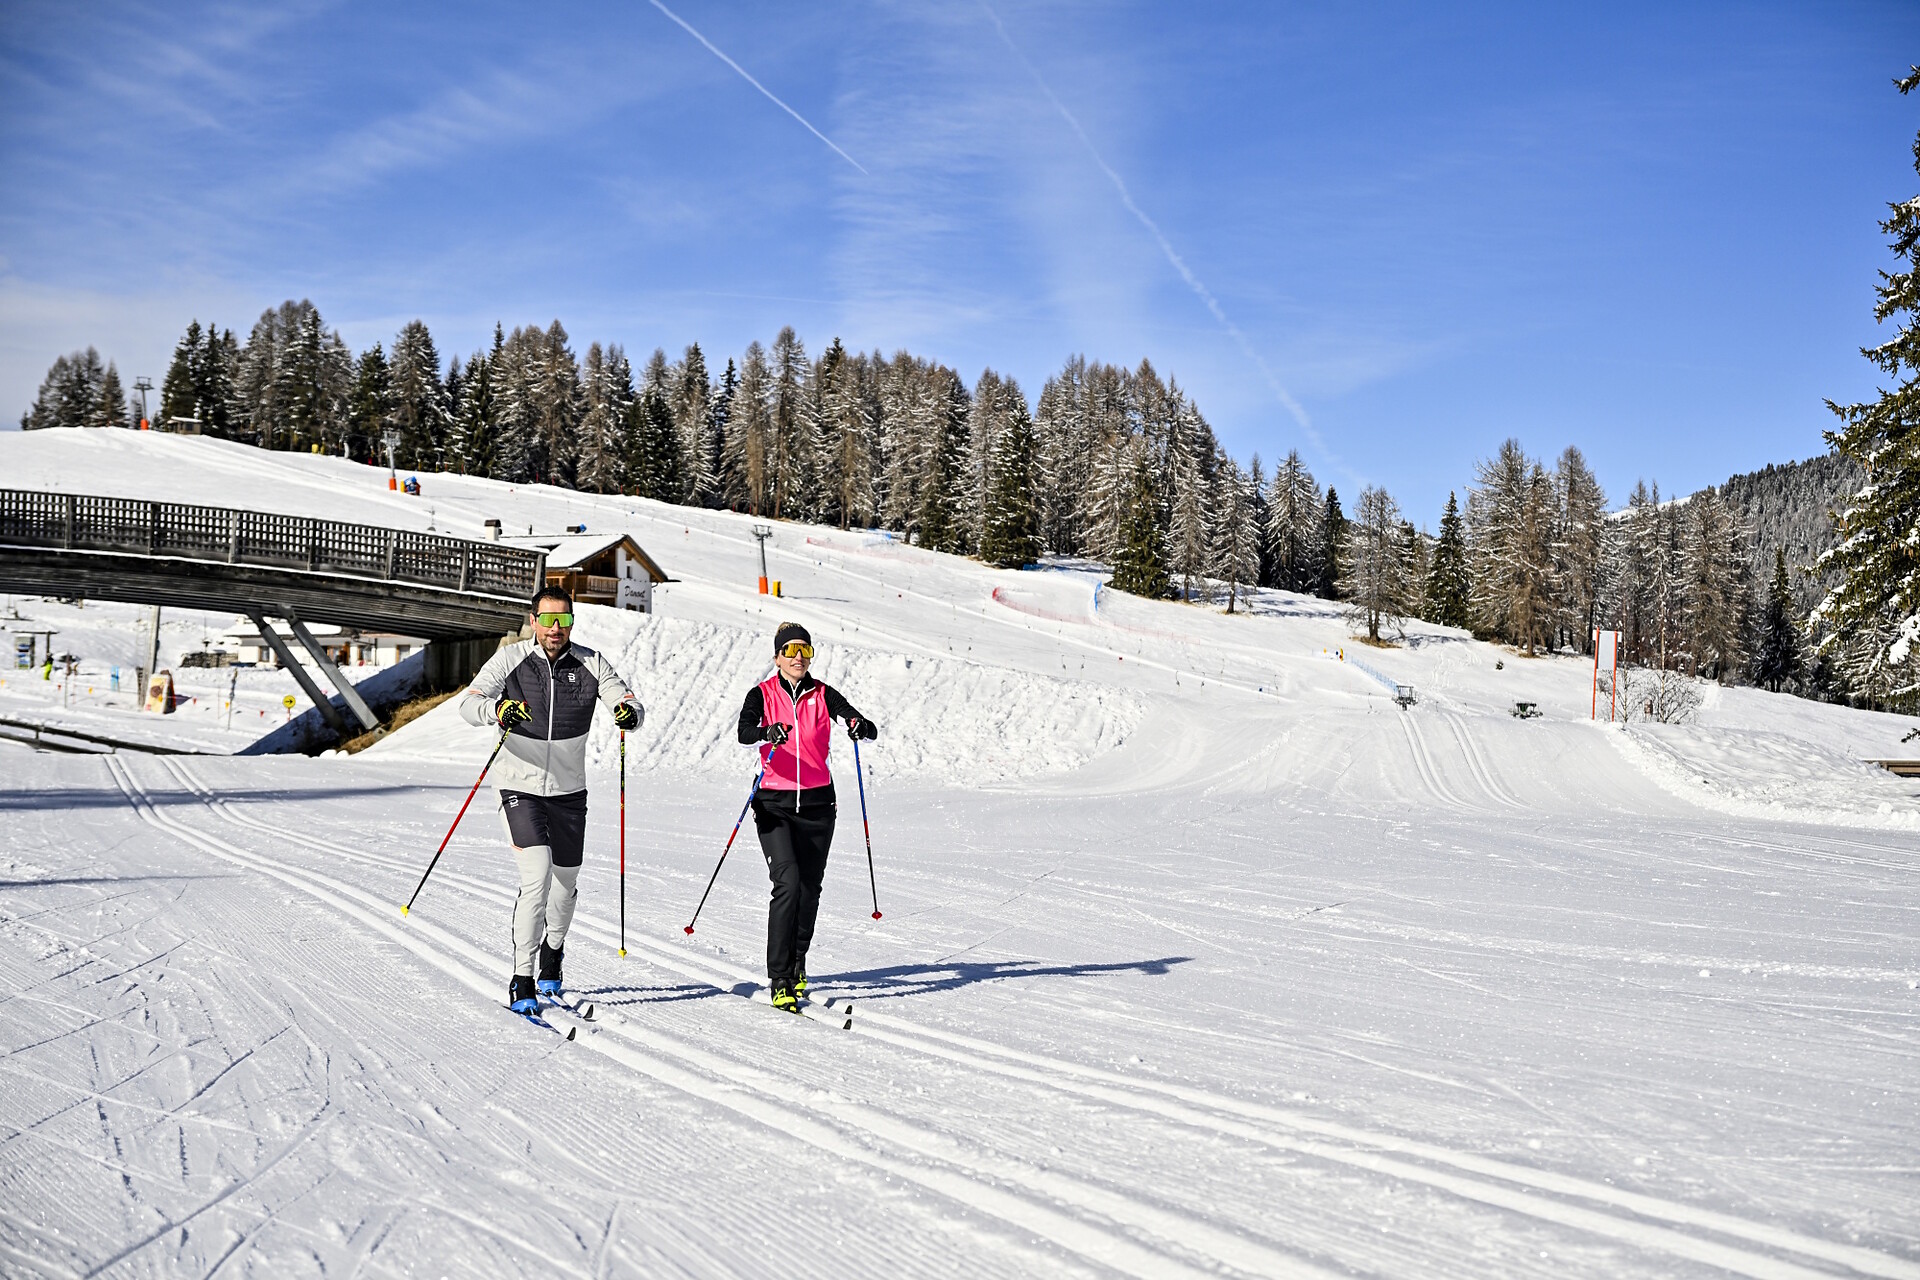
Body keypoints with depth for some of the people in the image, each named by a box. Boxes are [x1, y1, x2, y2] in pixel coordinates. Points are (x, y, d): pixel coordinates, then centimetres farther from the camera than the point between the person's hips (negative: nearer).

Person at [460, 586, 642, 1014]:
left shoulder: (590, 663, -4)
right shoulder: (510, 658, -9)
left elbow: (627, 699, -9)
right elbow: (470, 702, -17)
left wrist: (629, 712, -33)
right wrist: (497, 710, -40)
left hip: (569, 790, 3)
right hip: (520, 788, -3)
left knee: (566, 882, 15)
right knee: (537, 874, -19)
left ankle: (553, 949, 46)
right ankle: (522, 982, -11)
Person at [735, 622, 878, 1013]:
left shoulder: (823, 695, 5)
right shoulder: (762, 694, -1)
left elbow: (869, 728, -5)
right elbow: (744, 731, -21)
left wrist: (862, 727, -29)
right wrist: (768, 733, -42)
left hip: (818, 802, 3)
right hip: (775, 802, -3)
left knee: (810, 887, 9)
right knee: (787, 883, -16)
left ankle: (797, 964, 32)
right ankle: (780, 981, -11)